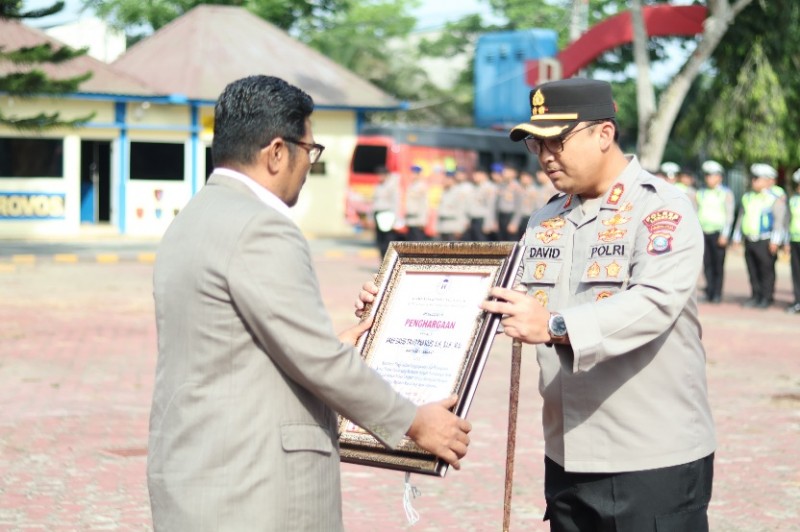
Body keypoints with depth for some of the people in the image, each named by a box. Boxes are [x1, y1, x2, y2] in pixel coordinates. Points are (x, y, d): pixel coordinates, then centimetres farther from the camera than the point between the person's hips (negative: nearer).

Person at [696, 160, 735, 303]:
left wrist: (724, 235, -10)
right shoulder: (700, 194, 13)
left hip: (718, 232, -3)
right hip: (703, 232, 3)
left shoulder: (726, 194, 2)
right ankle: (709, 292, 4)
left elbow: (729, 216, -2)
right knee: (707, 264, 0)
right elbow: (695, 213, 16)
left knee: (718, 265, -1)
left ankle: (717, 294, 3)